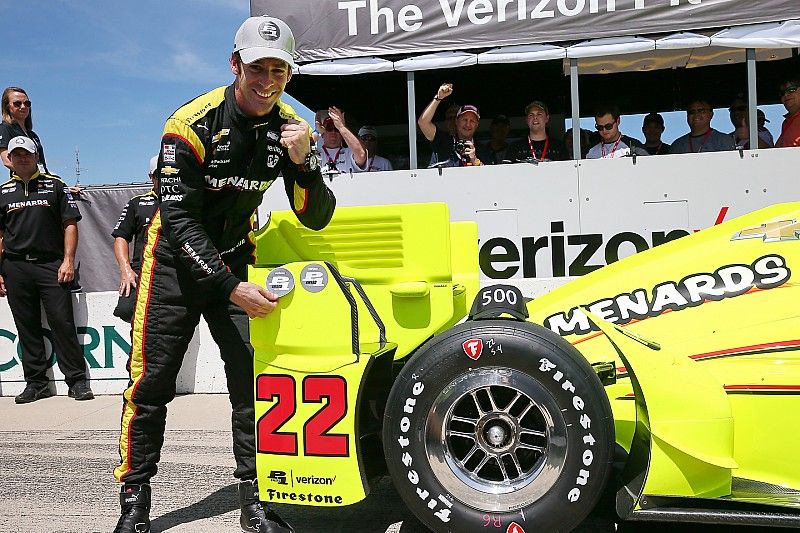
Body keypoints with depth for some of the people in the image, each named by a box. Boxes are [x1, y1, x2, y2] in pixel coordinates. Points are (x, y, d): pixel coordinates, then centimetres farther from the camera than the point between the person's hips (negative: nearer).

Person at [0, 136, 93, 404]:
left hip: (51, 264, -3)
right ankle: (36, 382, 15)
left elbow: (70, 224, 3)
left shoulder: (55, 186, 8)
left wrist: (68, 260, -7)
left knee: (63, 323, -6)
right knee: (27, 328, 6)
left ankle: (77, 381, -1)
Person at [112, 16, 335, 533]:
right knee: (152, 383, -1)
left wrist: (303, 162, -29)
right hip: (177, 258, -3)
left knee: (255, 375, -4)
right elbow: (178, 220, -24)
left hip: (236, 257, 3)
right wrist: (230, 289, -32)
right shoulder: (193, 122, -22)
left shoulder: (291, 126, -9)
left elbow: (317, 219, -11)